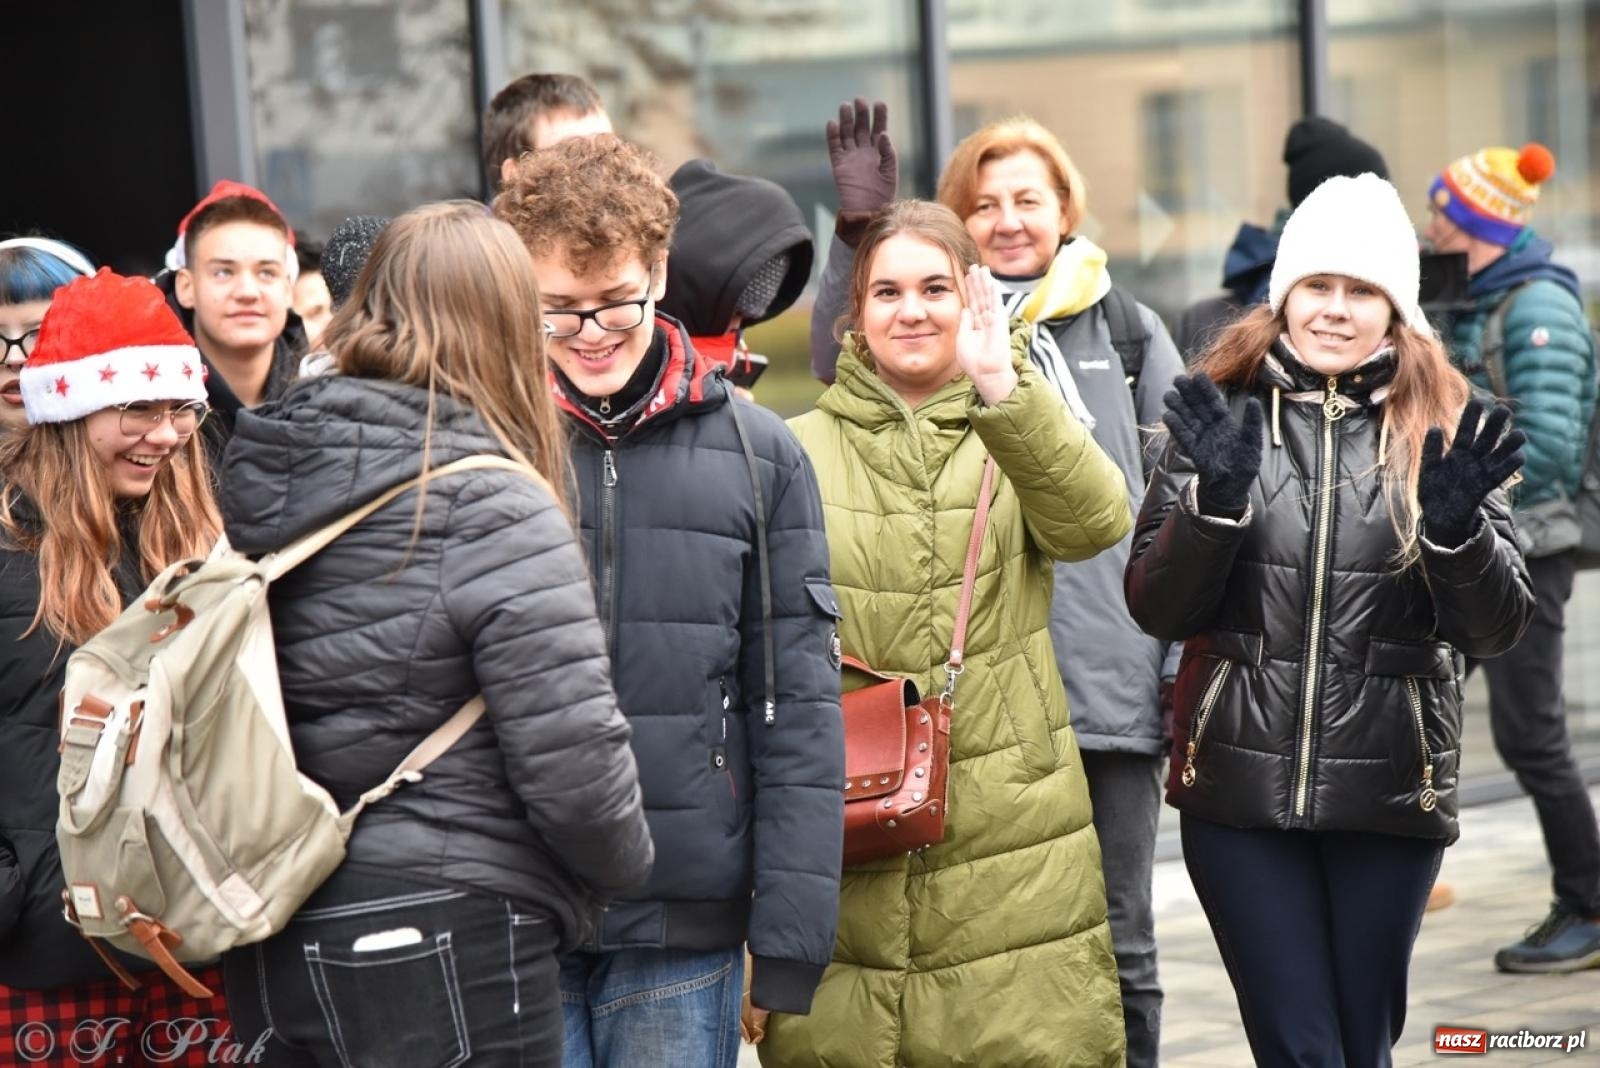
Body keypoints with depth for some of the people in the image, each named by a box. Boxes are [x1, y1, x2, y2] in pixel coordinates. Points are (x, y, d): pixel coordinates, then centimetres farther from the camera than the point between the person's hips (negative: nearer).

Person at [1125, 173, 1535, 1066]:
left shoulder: (1442, 429, 3)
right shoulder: (1224, 416, 2)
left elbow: (1500, 626, -3)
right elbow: (1156, 609, -3)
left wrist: (1455, 524, -21)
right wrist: (1214, 498, -19)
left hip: (1391, 788, 1)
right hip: (1242, 786, -1)